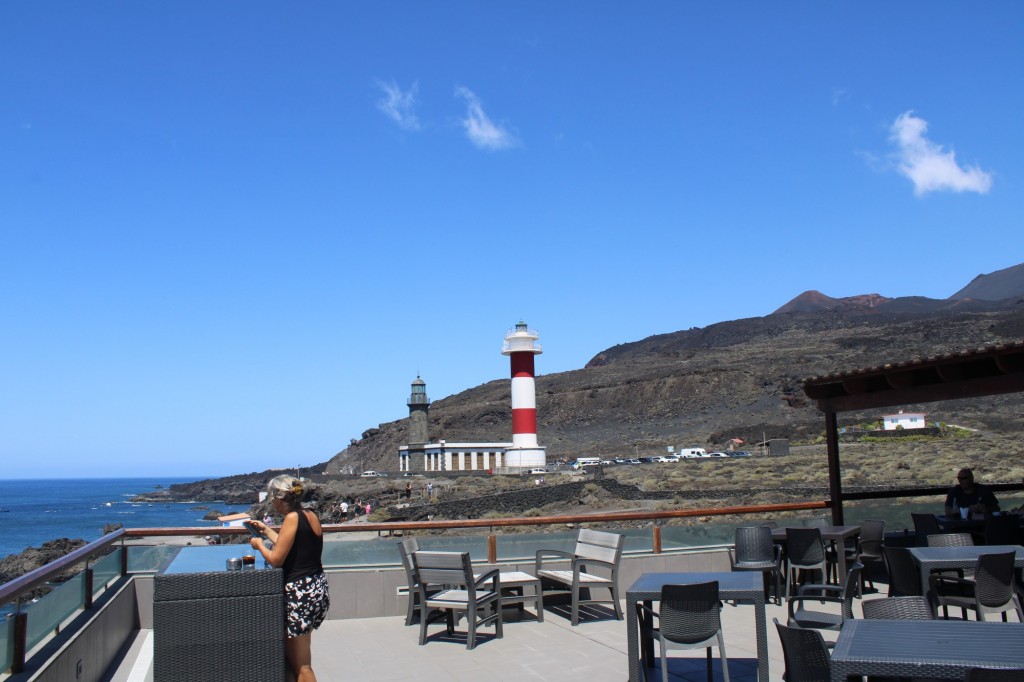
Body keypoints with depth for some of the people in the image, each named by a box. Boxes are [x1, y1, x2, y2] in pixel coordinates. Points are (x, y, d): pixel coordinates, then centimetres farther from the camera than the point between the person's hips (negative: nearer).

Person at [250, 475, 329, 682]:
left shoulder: (292, 518, -15)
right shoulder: (310, 516, 9)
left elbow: (276, 559, -14)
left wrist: (259, 544, 4)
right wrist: (266, 529, 33)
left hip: (301, 593, -9)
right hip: (318, 588, 9)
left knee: (300, 665, 0)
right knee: (301, 659, 18)